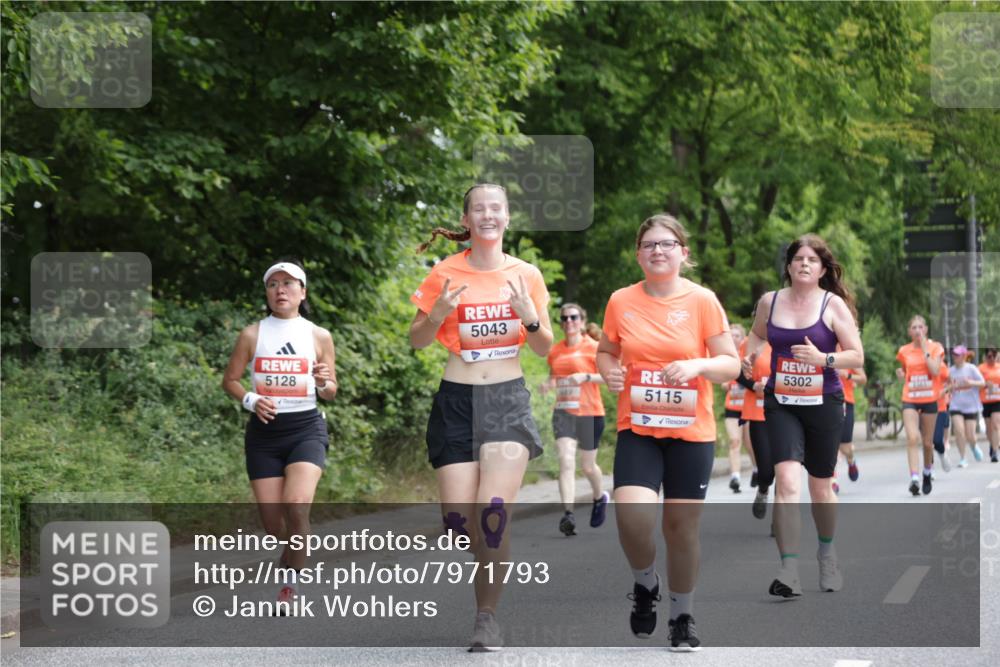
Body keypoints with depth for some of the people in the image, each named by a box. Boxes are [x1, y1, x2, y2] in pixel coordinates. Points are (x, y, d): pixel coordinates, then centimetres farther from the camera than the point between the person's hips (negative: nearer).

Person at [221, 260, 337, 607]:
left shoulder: (319, 337, 3)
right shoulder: (252, 335, 2)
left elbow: (330, 393, 10)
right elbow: (229, 380, 9)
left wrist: (324, 383, -13)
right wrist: (251, 399, -10)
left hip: (306, 428, -1)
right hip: (264, 432, 1)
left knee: (297, 506, -23)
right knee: (273, 523, 0)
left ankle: (291, 585, -7)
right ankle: (289, 555, 36)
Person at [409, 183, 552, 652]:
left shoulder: (526, 275, 3)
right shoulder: (446, 273, 0)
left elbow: (544, 348, 8)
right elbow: (416, 341, 5)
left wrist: (529, 315, -11)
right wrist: (438, 313, -15)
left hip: (508, 401, -1)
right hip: (457, 402, 1)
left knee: (495, 511, -17)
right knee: (458, 519, -5)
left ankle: (487, 616, -3)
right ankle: (494, 567, 28)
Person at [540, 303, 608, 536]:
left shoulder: (593, 347, -5)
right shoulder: (555, 351, 8)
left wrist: (586, 377, -22)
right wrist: (548, 384, 0)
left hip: (590, 413, -3)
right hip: (563, 412, 3)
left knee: (588, 465, 11)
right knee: (566, 461, -15)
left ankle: (600, 498, 42)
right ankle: (568, 515, -21)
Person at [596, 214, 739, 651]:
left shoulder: (702, 300, -4)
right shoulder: (621, 301, 1)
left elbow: (731, 365, -3)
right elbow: (605, 351, 16)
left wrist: (698, 365, -22)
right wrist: (608, 370, -6)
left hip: (691, 433, 0)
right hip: (637, 429, 1)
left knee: (682, 525, 5)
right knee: (632, 516, -19)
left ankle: (682, 617, 25)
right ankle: (645, 583, 13)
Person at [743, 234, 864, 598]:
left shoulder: (833, 305, -5)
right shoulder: (769, 302, 2)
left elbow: (857, 356, -5)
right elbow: (757, 333, 24)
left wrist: (823, 358, -22)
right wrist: (749, 353, 3)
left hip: (823, 404, -1)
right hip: (780, 403, 1)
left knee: (820, 487, 13)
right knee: (786, 479, -18)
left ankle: (826, 551, 41)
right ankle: (789, 570, -20)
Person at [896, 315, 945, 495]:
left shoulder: (935, 347, 0)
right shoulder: (904, 351, 4)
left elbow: (935, 371, -15)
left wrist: (925, 349, -15)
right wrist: (901, 375, -3)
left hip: (929, 400, 0)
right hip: (910, 400, 0)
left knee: (927, 442, 9)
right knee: (912, 438, -18)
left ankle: (927, 474, 34)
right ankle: (914, 478, -25)